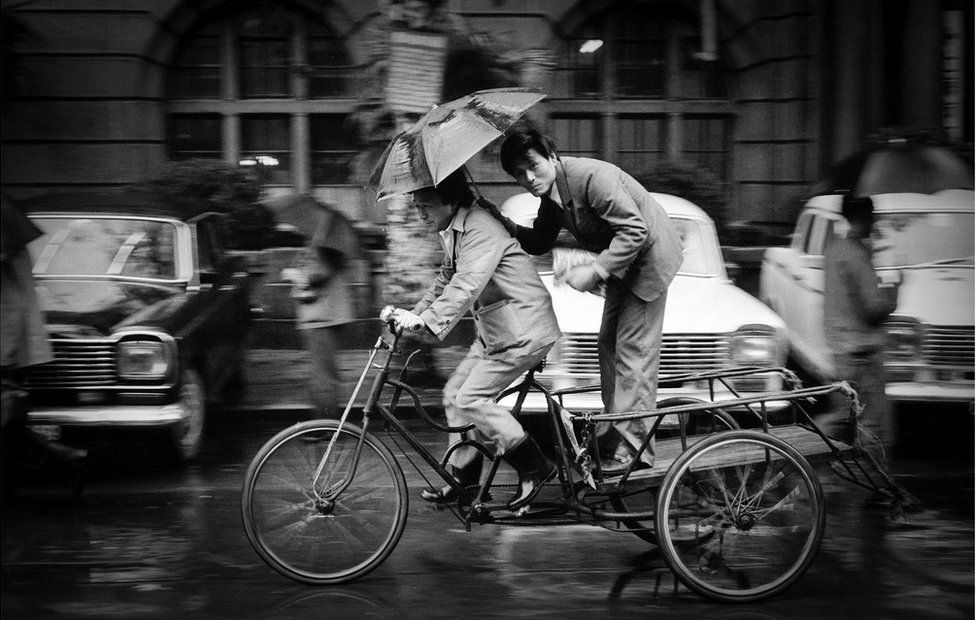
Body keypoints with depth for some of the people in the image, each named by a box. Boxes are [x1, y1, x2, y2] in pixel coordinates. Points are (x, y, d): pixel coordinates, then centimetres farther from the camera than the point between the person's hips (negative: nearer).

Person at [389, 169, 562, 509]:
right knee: (454, 393, 8)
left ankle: (535, 468, -4)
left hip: (523, 331, -10)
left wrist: (426, 319, -41)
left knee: (471, 399, -14)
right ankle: (462, 480, 15)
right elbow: (446, 280, 22)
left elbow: (466, 287, -34)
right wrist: (416, 313, 9)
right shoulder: (452, 232, 10)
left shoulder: (480, 231, -22)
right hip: (493, 330, 10)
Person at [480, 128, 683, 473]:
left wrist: (594, 271, -33)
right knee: (609, 345, 12)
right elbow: (539, 244, 7)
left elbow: (635, 230, -32)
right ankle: (612, 434, 21)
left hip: (648, 256, -10)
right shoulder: (551, 193, -1)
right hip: (620, 262, 10)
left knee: (634, 350, -10)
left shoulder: (591, 177, -30)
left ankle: (632, 446, -8)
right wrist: (504, 224, -8)